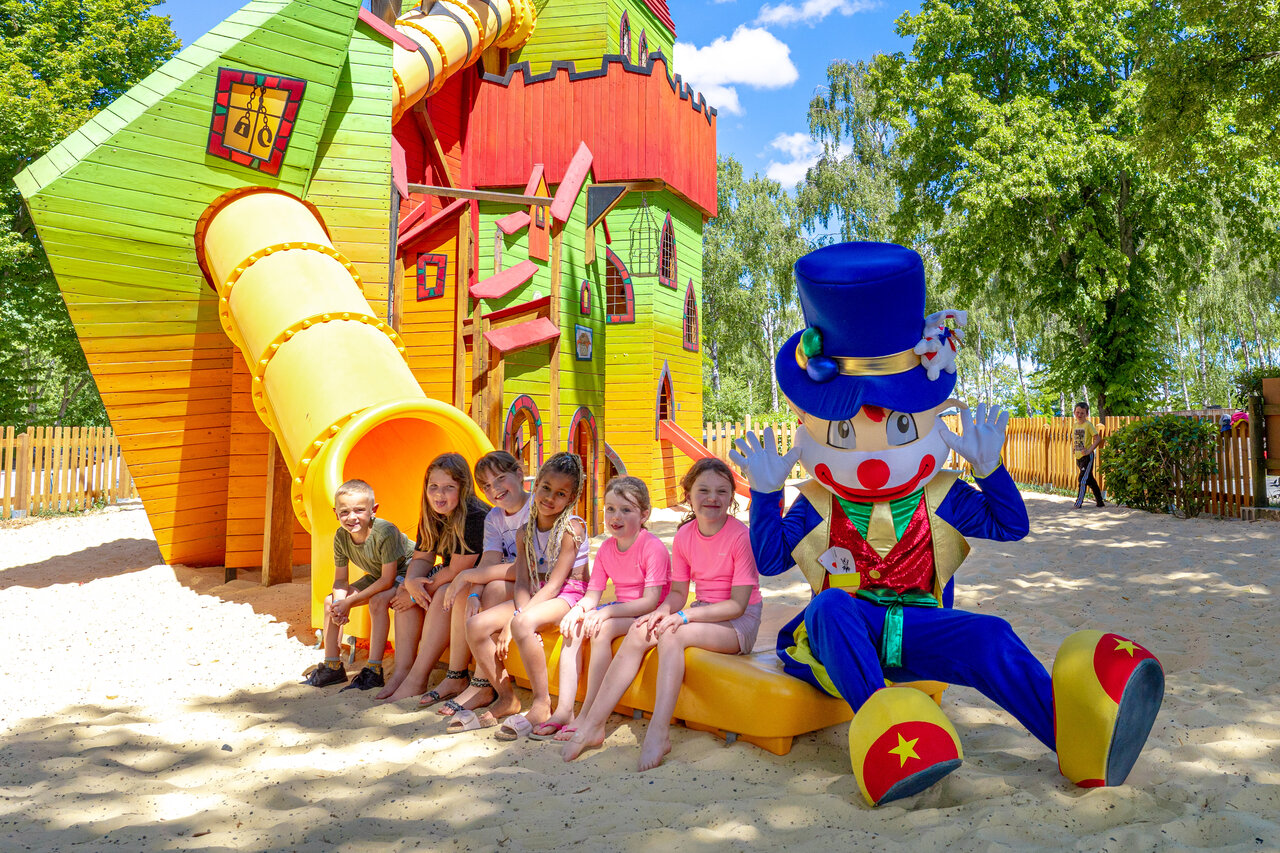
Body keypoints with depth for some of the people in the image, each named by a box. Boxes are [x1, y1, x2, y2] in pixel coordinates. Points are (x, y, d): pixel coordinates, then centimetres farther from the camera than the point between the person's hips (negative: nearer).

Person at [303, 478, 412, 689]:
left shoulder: (385, 532, -34)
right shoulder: (341, 537, -14)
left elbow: (388, 579, -31)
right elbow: (340, 580, -5)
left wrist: (350, 601, -30)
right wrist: (339, 603, -28)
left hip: (404, 572, -8)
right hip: (376, 576, 8)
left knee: (378, 600, -34)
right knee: (331, 601, 1)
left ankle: (373, 670, -27)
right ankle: (332, 666, 10)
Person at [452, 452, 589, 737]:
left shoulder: (572, 527, -12)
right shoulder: (526, 531, 8)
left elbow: (554, 584, -17)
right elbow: (522, 581, 0)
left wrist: (518, 620, -23)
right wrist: (520, 612, -21)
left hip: (567, 596, -7)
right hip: (534, 597, 7)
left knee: (522, 623, -37)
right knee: (475, 626, -12)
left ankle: (542, 704, -23)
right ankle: (506, 698, 1)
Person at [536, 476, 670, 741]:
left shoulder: (653, 548, -17)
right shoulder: (606, 549, 4)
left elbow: (651, 600, -23)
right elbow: (592, 596, 4)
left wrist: (608, 612, -29)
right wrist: (578, 609, -19)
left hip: (648, 615, -7)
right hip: (620, 609, 7)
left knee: (602, 628, -30)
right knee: (574, 627, -15)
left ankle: (588, 716, -27)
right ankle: (563, 710, -15)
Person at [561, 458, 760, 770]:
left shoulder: (741, 536, -17)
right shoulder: (684, 536, 1)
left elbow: (738, 604, -19)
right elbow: (678, 591, 7)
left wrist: (684, 616, -24)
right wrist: (663, 610, -17)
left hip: (740, 622, -6)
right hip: (703, 613, 6)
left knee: (671, 634, -31)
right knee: (639, 632, -17)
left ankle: (659, 732, -32)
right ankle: (592, 723, -14)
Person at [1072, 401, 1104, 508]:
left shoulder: (1088, 424, -10)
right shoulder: (1074, 425, 10)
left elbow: (1098, 439, -14)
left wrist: (1089, 450, -17)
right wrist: (1073, 448, 11)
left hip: (1087, 457, -7)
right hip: (1078, 457, 7)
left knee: (1083, 479, -10)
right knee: (1090, 479, 14)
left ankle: (1079, 502, -9)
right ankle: (1100, 501, 24)